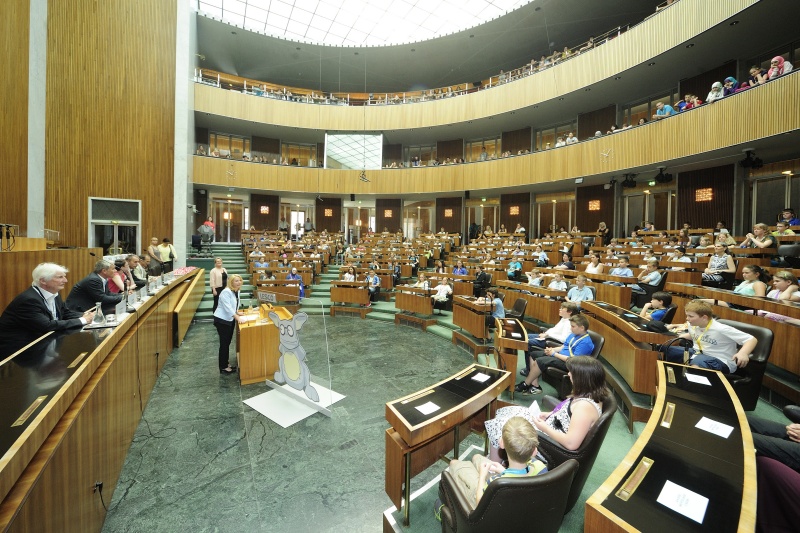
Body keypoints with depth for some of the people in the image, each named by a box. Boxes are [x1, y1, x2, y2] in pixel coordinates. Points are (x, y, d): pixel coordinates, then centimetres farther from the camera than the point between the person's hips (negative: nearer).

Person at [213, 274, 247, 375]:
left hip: (230, 320, 9)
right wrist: (238, 317, -35)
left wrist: (237, 312, 8)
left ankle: (225, 363, 30)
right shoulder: (226, 292, -22)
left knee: (228, 342, 17)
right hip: (222, 320, -9)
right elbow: (228, 307, -30)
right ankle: (223, 367, 10)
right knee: (224, 343, -1)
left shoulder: (237, 291, 5)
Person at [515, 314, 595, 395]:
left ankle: (525, 385, -7)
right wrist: (552, 349, -3)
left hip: (568, 363, -10)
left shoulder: (585, 342, -19)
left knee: (540, 361, -25)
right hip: (560, 356, 10)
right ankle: (535, 386, -1)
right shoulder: (573, 334, 10)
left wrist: (554, 354, -16)